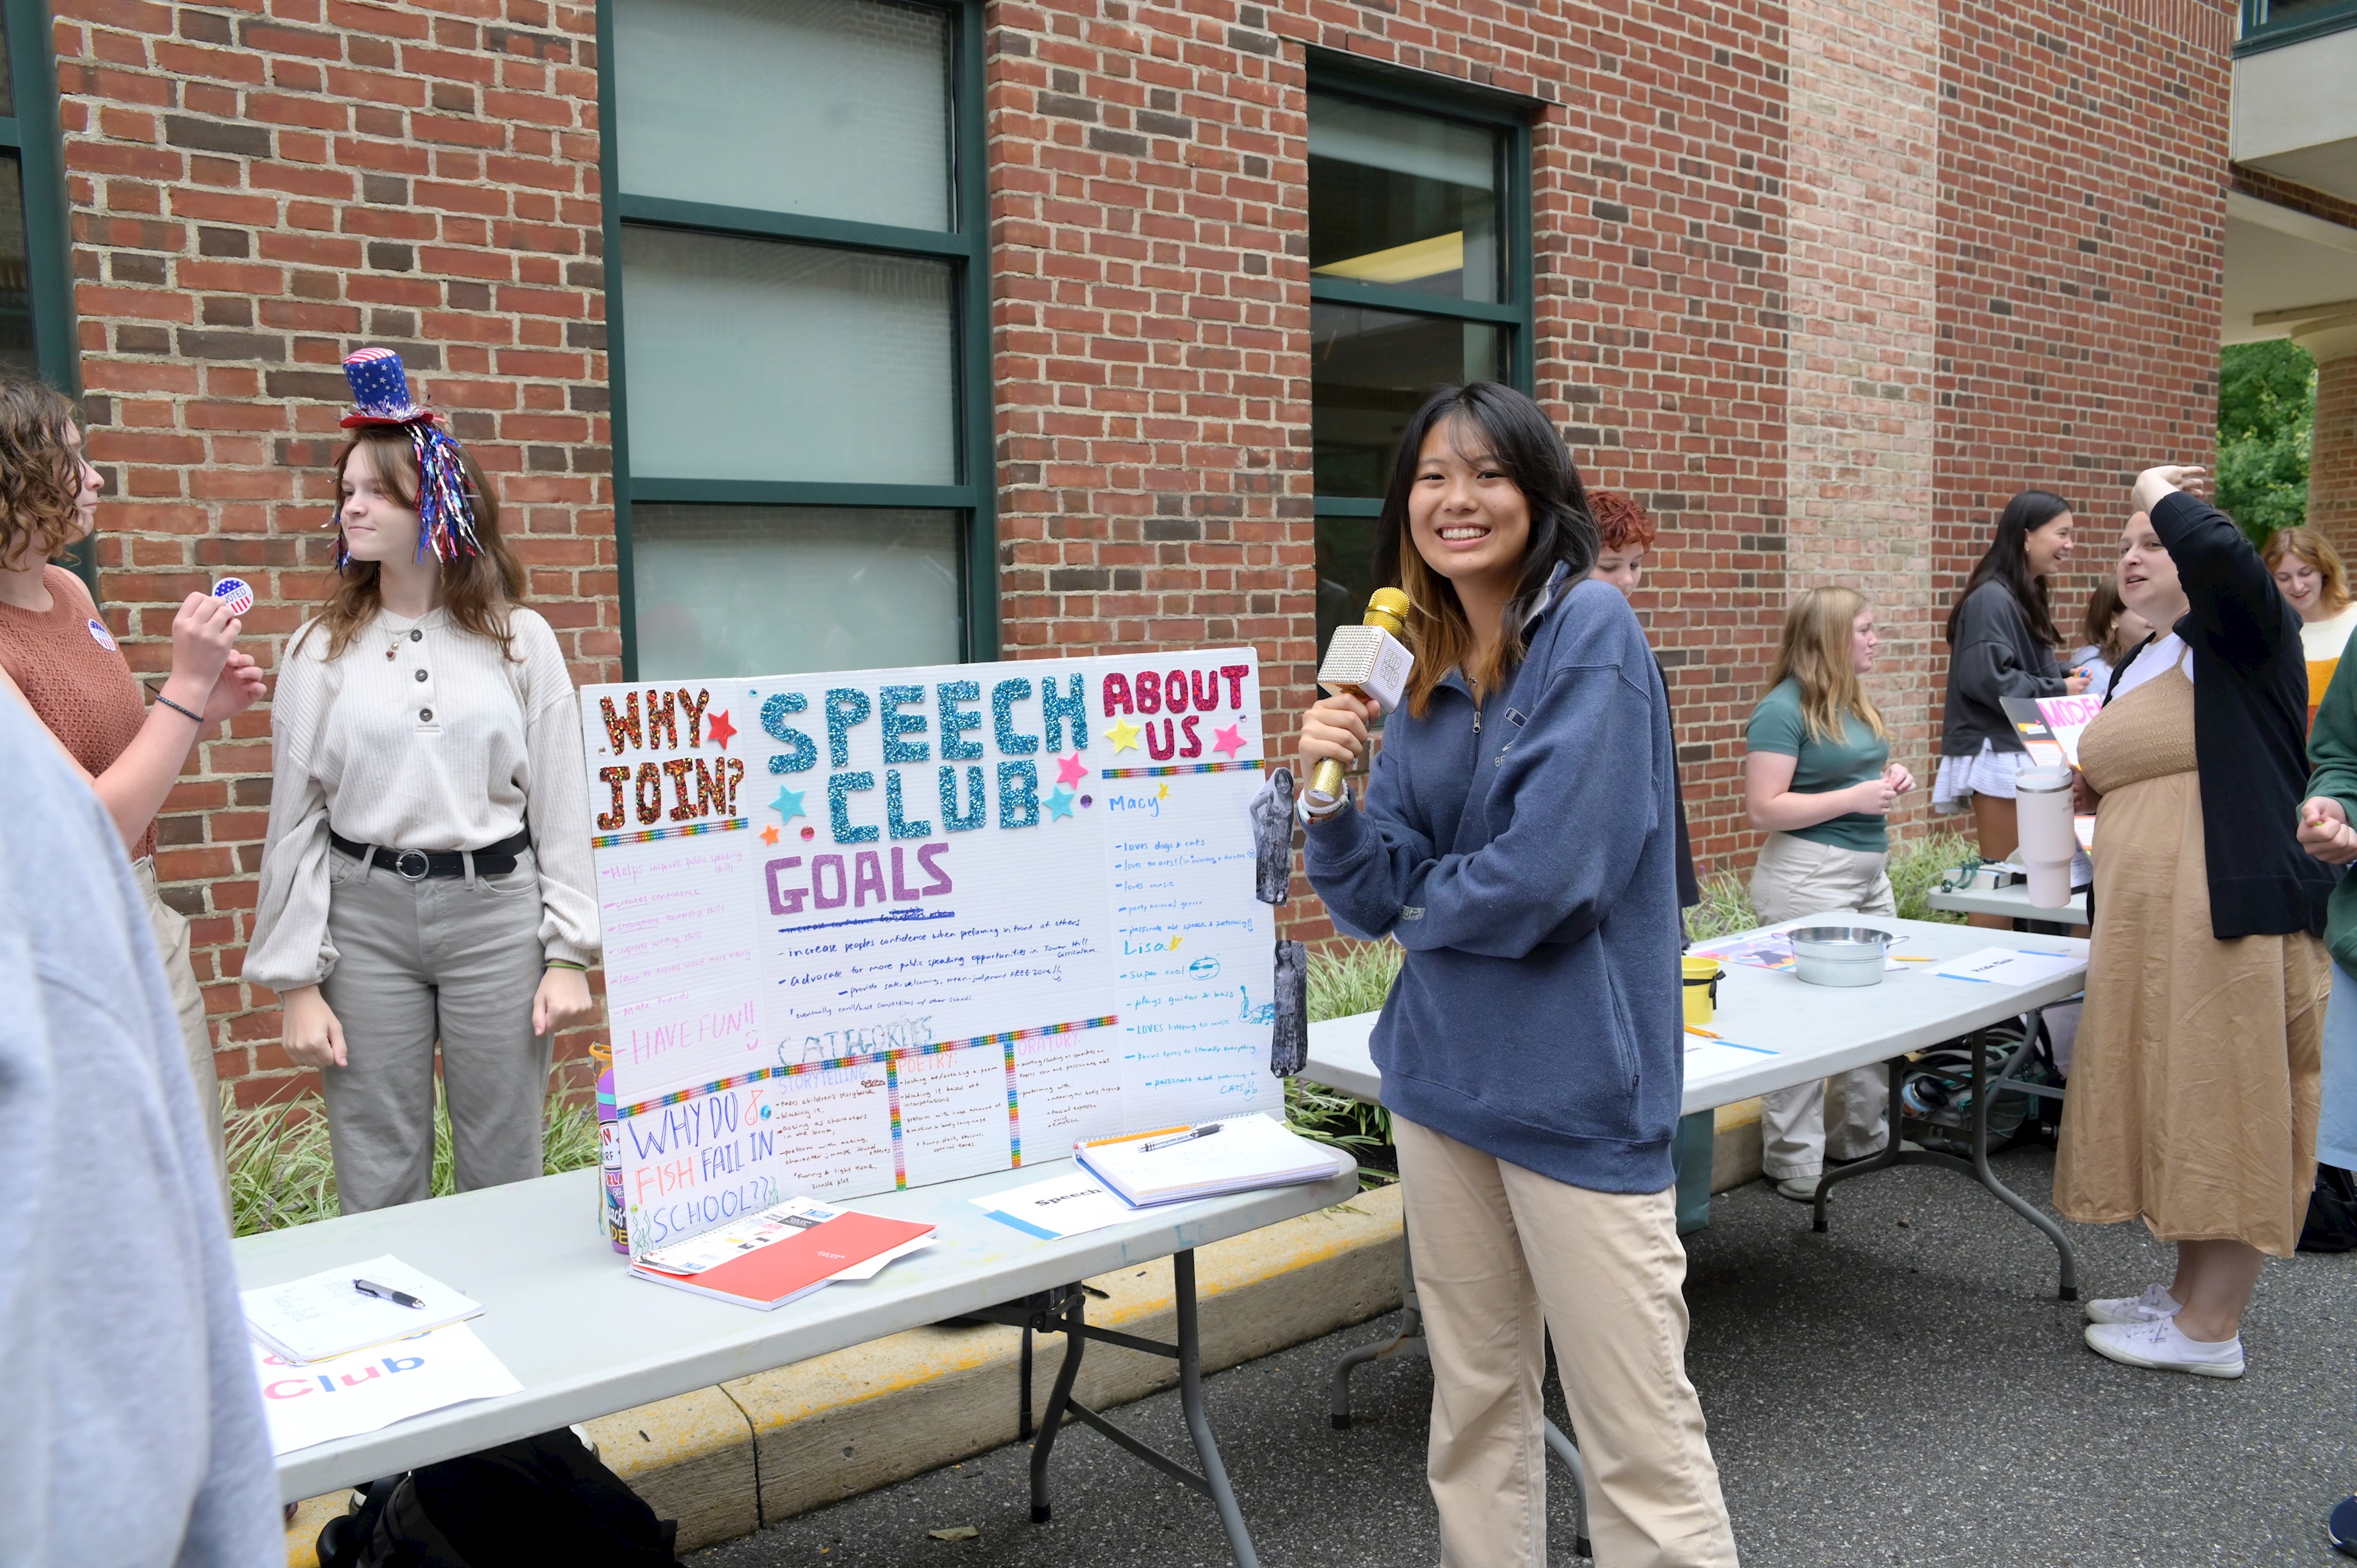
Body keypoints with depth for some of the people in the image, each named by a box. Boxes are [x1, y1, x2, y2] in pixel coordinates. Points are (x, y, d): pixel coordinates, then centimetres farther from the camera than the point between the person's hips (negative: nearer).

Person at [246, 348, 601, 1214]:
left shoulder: (520, 640, 3)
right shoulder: (322, 651, 5)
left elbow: (562, 805, 2)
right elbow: (294, 818, 5)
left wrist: (568, 955, -3)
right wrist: (297, 985, 1)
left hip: (496, 909, -1)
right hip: (364, 912, 1)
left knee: (505, 1173, 8)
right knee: (378, 1182, 7)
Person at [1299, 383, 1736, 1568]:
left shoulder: (1590, 630, -10)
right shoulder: (1424, 673, 9)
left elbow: (1546, 874, -20)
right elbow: (1376, 897, 7)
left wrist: (1426, 907, -2)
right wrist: (1329, 790, -11)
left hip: (1576, 1085, -6)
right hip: (1443, 1072, 7)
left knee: (1638, 1436, 1)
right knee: (1475, 1404, 18)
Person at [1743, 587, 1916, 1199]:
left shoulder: (1855, 702, 13)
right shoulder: (1782, 711, -14)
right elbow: (1765, 809, -19)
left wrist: (1890, 779, 5)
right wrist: (1855, 798, -20)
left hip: (1870, 870, 9)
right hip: (1809, 877, -9)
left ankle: (1864, 1137, 31)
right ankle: (1796, 1167, 4)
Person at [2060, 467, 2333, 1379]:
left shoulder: (2242, 640, -5)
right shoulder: (2136, 671, 19)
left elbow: (2219, 552, -27)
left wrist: (2161, 493, -9)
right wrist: (2087, 791, 10)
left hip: (2234, 920, -8)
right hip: (2146, 930, 8)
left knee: (2227, 1115, 0)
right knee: (2177, 1114, 15)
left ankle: (2211, 1329, 9)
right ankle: (2190, 1291, 28)